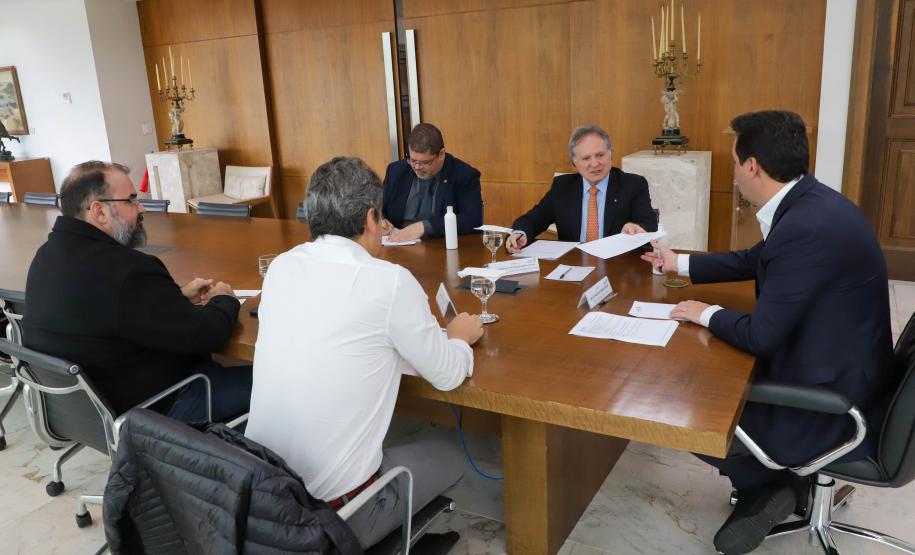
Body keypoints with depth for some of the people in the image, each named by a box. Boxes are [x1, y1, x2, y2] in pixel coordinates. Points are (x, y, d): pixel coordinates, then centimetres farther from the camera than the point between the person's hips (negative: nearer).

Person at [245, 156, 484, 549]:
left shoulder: (280, 267, -2)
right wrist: (460, 336, 16)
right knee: (450, 458, 20)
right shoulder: (390, 281, -18)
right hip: (333, 508, -6)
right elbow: (447, 375, -5)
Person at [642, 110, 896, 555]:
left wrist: (707, 314, -6)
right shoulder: (808, 202, 0)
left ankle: (767, 486, 16)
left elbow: (761, 336, -26)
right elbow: (754, 261, 17)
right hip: (835, 371, 10)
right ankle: (769, 479, 26)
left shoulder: (807, 227, -32)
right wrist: (679, 263, 24)